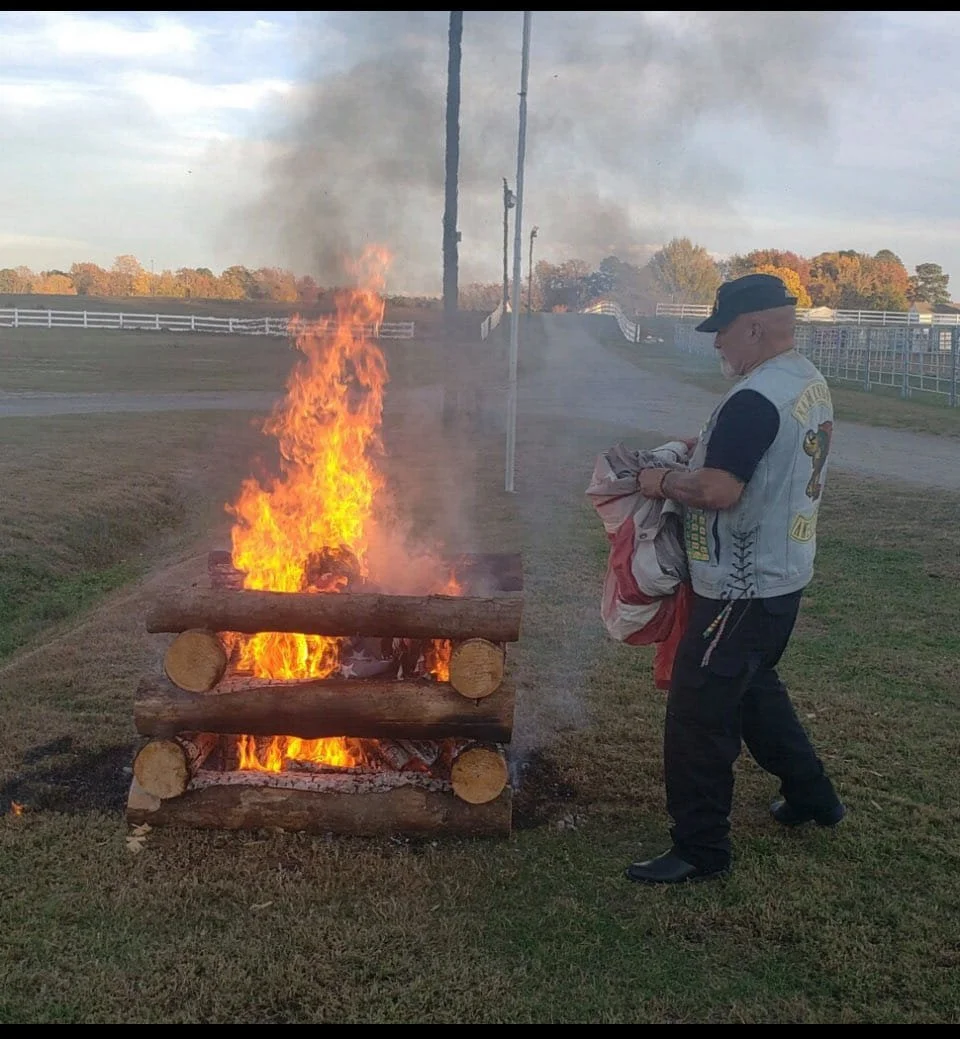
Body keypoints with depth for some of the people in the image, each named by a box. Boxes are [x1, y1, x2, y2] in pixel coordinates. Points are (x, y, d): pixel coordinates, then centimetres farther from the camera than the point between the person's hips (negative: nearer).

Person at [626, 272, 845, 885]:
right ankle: (812, 798, 42)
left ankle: (701, 852, 10)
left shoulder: (755, 399, -23)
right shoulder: (811, 384, 9)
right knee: (755, 687, 28)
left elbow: (718, 491, -28)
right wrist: (708, 449, 10)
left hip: (743, 588, -11)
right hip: (783, 574, 11)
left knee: (699, 718, -1)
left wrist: (663, 482, -11)